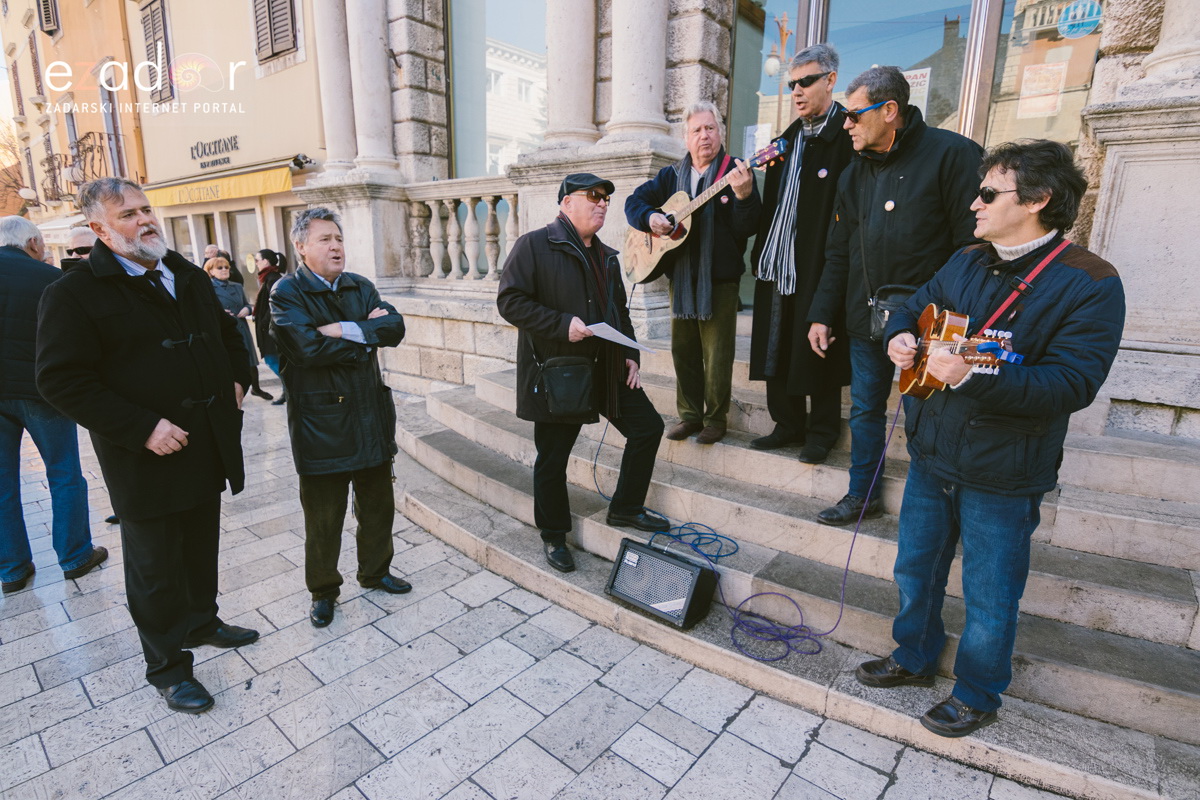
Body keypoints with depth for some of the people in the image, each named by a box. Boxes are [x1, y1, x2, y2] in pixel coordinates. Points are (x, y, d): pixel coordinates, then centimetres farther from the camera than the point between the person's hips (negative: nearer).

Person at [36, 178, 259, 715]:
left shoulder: (189, 278, 9)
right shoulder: (74, 294, -11)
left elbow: (228, 333, 23)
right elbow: (62, 380, -17)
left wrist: (237, 379, 6)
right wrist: (143, 428, -23)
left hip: (209, 445, 6)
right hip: (147, 459, -6)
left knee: (202, 546, 22)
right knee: (155, 568, 9)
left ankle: (202, 622, 44)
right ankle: (167, 665, 27)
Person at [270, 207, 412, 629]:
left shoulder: (360, 287, 10)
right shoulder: (287, 292, -6)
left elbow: (395, 326, -6)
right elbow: (308, 346, -23)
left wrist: (347, 330, -19)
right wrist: (367, 338, -12)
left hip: (372, 413, 5)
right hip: (322, 422, -5)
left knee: (378, 504, 18)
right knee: (323, 517, 8)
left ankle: (375, 571, 38)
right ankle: (323, 590, 29)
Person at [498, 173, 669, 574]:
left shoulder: (606, 256, 17)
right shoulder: (535, 245, -7)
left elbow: (620, 312, 23)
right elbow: (510, 300, -15)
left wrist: (630, 355, 10)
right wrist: (563, 325, -22)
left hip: (607, 369, 7)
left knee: (648, 427, 7)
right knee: (552, 460, 4)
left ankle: (626, 508, 26)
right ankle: (553, 536, 26)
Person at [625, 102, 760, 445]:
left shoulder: (735, 173, -2)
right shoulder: (672, 175, 13)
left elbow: (746, 229, -12)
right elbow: (635, 200, 15)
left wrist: (744, 195, -31)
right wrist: (650, 217, -5)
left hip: (719, 277, -5)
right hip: (680, 275, 5)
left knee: (717, 352, -1)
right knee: (683, 349, 10)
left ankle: (716, 418, 13)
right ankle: (690, 415, 23)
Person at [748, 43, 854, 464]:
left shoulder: (848, 133, -6)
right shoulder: (789, 137, 18)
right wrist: (760, 252, 12)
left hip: (818, 266, -7)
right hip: (778, 264, 7)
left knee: (816, 350, 2)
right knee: (776, 349, 10)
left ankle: (821, 433, 18)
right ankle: (788, 424, 25)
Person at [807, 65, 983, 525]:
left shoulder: (951, 155, -7)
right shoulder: (855, 173, 13)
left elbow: (973, 245, -12)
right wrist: (823, 315, 9)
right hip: (866, 320, 6)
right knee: (864, 410, 14)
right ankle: (861, 496, 31)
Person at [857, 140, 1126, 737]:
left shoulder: (1089, 284, -14)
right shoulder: (965, 263, 6)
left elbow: (1071, 385, -23)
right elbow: (914, 307, 20)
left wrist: (973, 377, -36)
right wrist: (901, 337, -3)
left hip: (1002, 477, -6)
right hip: (931, 455, 6)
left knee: (988, 598, 12)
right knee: (915, 569, 20)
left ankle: (976, 695, 36)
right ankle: (914, 658, 43)